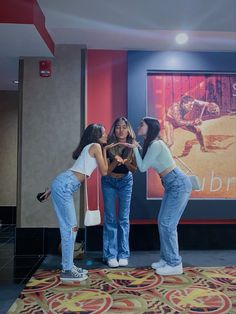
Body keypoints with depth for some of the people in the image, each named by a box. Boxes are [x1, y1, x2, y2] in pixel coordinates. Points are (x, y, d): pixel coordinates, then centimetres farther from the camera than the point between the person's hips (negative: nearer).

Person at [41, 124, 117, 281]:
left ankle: (69, 266, 20)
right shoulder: (95, 146, -2)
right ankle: (67, 271, 2)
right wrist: (104, 151, 11)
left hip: (63, 185, 9)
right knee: (70, 227, -5)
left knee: (70, 226, 11)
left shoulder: (89, 148, 24)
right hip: (64, 186, -9)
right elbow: (104, 172, 1)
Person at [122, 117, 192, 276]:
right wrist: (136, 148, 13)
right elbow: (144, 164, 16)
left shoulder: (156, 144, -17)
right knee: (163, 222, 12)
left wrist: (135, 148, -4)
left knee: (167, 224, -7)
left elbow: (143, 167, -12)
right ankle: (166, 259, 23)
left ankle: (175, 265, 5)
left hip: (179, 184, -10)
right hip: (173, 185, 10)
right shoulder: (150, 144, 12)